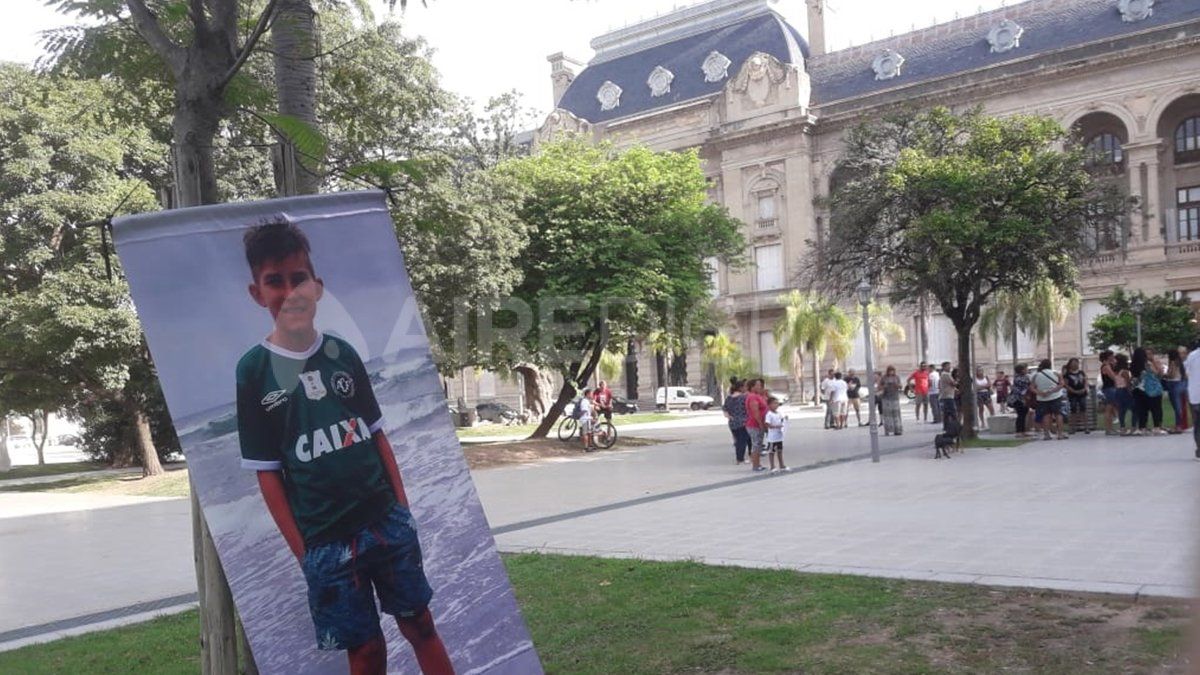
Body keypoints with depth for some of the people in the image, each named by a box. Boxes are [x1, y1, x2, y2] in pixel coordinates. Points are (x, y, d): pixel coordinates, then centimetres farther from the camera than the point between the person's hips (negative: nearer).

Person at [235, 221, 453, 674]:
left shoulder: (343, 353, 3)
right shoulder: (254, 370, -6)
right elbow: (267, 472, -4)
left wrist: (402, 507, 6)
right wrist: (301, 550, -4)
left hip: (387, 521, 3)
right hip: (326, 541, -3)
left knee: (419, 624, 12)